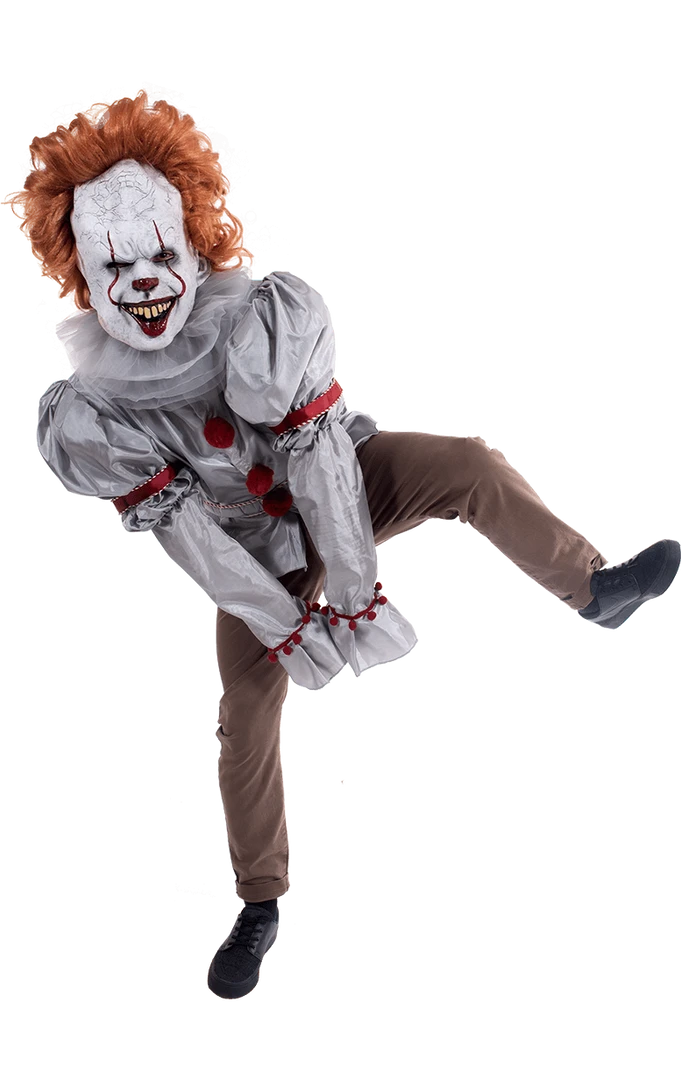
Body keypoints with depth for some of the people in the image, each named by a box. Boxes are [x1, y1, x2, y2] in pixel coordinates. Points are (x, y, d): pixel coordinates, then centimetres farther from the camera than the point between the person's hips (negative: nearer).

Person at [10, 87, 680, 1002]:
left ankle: (594, 590, -12)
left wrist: (357, 595, -28)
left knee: (470, 464, -26)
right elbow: (183, 527, -24)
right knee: (249, 715, -3)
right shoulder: (91, 416, -25)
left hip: (342, 486, 0)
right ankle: (260, 909, 13)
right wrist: (288, 629, -25)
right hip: (255, 546, 0)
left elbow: (316, 453, -27)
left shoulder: (267, 317, -27)